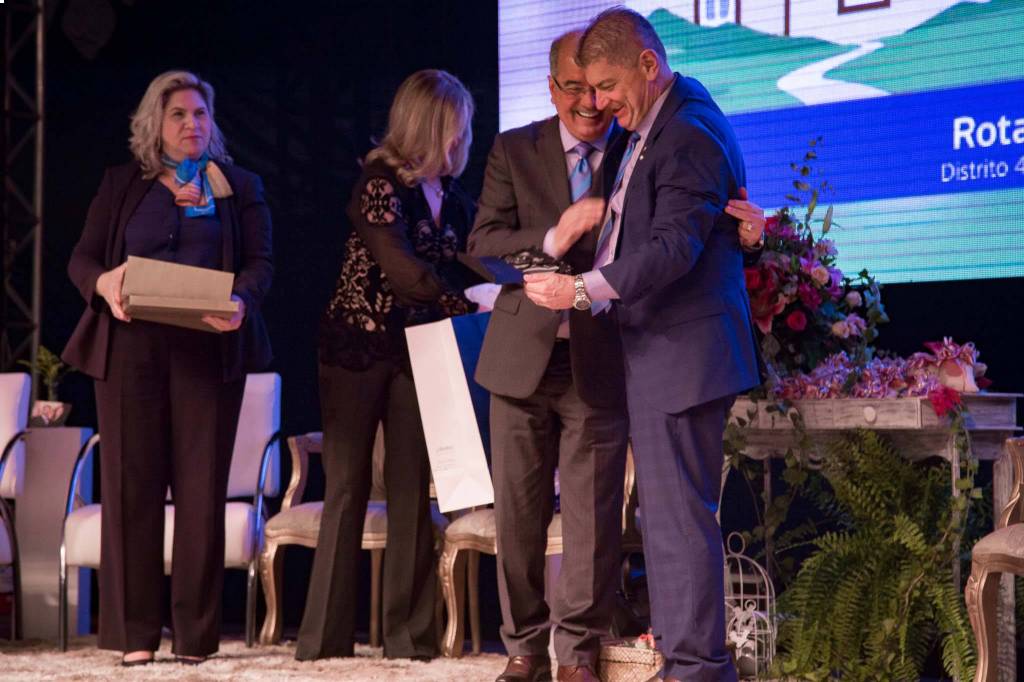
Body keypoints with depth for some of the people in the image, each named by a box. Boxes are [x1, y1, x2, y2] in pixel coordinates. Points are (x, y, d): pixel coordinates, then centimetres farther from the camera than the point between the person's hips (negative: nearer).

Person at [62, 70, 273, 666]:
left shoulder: (240, 187, 15)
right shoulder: (122, 186, 16)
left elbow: (261, 263, 6)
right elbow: (82, 258, 10)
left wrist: (240, 301, -16)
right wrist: (104, 284, -14)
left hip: (207, 349, 0)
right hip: (130, 346, 1)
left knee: (201, 487, -4)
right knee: (131, 483, -3)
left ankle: (196, 634, 0)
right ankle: (135, 633, 0)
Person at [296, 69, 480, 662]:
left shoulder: (455, 196, 8)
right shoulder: (379, 183, -11)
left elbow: (470, 265, 6)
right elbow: (397, 267, -20)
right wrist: (465, 308, -25)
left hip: (418, 350, 5)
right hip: (359, 346, -5)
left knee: (413, 491, 1)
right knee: (347, 488, 0)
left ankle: (409, 633, 4)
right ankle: (326, 634, 5)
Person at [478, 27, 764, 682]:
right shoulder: (514, 151, 5)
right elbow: (482, 245, -3)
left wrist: (745, 226, -23)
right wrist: (553, 239, -21)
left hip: (600, 362, -1)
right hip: (523, 357, 1)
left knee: (592, 512, 0)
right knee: (519, 510, 8)